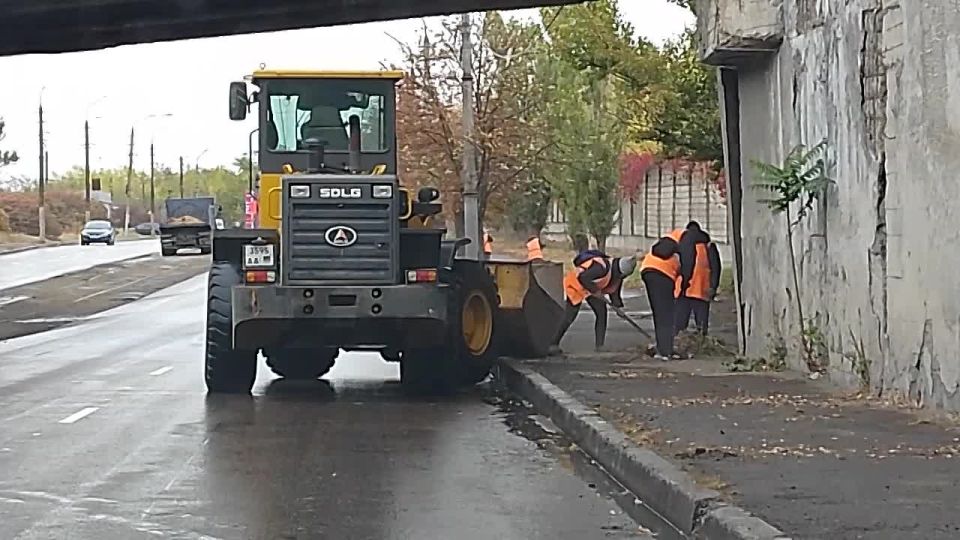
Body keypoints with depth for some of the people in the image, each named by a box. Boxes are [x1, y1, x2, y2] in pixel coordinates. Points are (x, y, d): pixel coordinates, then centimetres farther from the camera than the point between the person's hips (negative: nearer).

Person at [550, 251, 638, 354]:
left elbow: (614, 291, 6)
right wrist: (595, 291, -29)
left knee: (601, 311, -2)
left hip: (591, 287, 9)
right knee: (569, 316, -9)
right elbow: (583, 278, -38)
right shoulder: (602, 267, -37)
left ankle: (599, 346, 3)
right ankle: (553, 344, 0)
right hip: (575, 282, -9)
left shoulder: (618, 273, -6)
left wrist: (618, 306, -4)